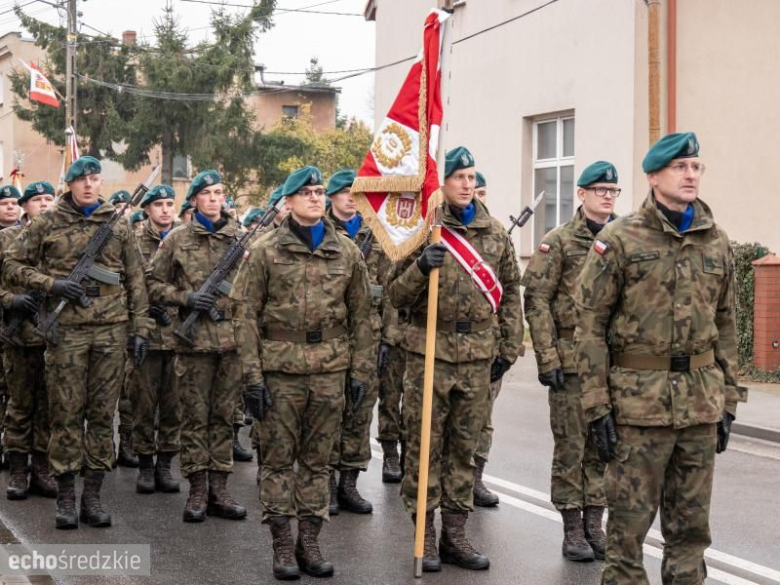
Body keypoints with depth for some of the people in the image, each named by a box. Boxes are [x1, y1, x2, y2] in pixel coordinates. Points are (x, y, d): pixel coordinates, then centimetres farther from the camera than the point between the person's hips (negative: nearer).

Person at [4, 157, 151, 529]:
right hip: (66, 332, -1)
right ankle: (65, 497, 10)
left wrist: (140, 328, 3)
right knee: (66, 414, 2)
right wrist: (50, 283, -10)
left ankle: (93, 496, 14)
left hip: (111, 331, 2)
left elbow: (136, 281, 9)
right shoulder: (47, 224, 4)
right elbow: (12, 266, 6)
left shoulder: (118, 226, 8)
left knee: (102, 414, 5)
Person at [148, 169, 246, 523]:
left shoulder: (240, 238, 8)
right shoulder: (178, 239, 3)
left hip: (232, 337, 2)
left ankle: (219, 488, 14)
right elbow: (154, 284, 5)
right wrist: (186, 298, -9)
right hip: (194, 339, -2)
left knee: (224, 416, 8)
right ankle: (197, 490, 10)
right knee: (195, 417, 3)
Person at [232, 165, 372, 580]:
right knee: (279, 459, 4)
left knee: (318, 460, 9)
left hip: (330, 370, 2)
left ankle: (310, 542, 18)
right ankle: (282, 546, 13)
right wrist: (252, 375, -9)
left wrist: (359, 371, 5)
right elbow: (245, 314, -3)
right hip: (280, 369, -2)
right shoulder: (265, 250, -1)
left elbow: (360, 316, 10)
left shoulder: (347, 252, 7)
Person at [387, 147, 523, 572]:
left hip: (477, 356, 3)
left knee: (464, 447, 10)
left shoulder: (496, 233, 8)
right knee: (425, 445, 3)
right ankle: (424, 533, 12)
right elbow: (395, 295, -1)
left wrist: (510, 346, 9)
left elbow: (510, 292, 14)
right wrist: (420, 267, -20)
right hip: (429, 352, -3)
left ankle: (455, 534, 19)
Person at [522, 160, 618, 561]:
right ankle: (572, 527, 11)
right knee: (571, 446, 2)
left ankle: (595, 521, 19)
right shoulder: (559, 242, -3)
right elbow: (537, 302, -6)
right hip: (571, 359, -4)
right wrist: (547, 359, -12)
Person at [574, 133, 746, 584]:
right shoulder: (620, 240, -5)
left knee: (691, 521, 12)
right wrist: (597, 404, -10)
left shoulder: (717, 243, 9)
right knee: (630, 517, 2)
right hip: (639, 398, -4)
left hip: (702, 399, 4)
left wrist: (729, 401, 11)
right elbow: (591, 324, -6)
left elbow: (726, 325, 14)